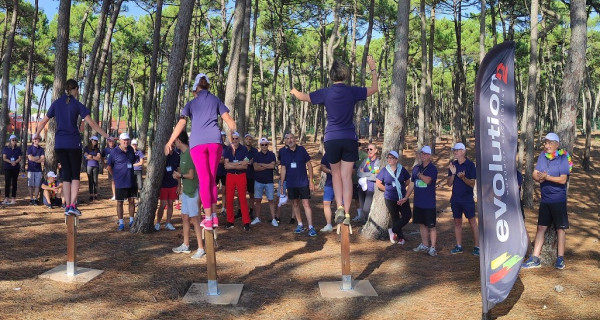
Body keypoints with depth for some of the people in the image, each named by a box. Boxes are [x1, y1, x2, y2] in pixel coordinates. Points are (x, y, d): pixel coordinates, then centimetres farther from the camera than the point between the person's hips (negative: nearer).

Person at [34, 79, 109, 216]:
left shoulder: (56, 103, 7)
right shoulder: (77, 105, -4)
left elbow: (44, 121, 14)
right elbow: (91, 123, -9)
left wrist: (36, 134, 29)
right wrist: (106, 136, -5)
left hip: (59, 144, 4)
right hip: (74, 143, -3)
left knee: (66, 174, 10)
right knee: (75, 175, 3)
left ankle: (67, 206, 8)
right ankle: (73, 205, -9)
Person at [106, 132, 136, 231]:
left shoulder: (130, 149, 5)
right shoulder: (115, 152, -10)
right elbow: (109, 166, -3)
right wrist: (116, 176, 1)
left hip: (131, 181, 5)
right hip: (120, 182, -5)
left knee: (132, 201, 11)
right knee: (120, 202, 4)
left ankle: (131, 221, 22)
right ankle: (121, 223, 12)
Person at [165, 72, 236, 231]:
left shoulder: (191, 103, 16)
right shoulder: (215, 100, 17)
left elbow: (181, 124, 7)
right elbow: (229, 121, 11)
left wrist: (169, 142, 13)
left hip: (197, 142, -1)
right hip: (215, 140, 1)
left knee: (204, 180, -2)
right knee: (212, 178, 9)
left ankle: (208, 218, -2)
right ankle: (214, 216, 9)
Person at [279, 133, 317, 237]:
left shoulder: (301, 150, -3)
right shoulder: (284, 153, 2)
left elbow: (309, 165, 0)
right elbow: (283, 169, 7)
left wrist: (311, 181, -5)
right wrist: (281, 184, 5)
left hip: (303, 182, -3)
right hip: (291, 183, 3)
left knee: (306, 204, -7)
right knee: (295, 204, 10)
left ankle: (310, 227, -5)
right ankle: (300, 225, 22)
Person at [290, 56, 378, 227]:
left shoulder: (326, 93, -4)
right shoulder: (352, 91, -2)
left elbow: (303, 97, 8)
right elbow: (374, 88, 13)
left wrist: (294, 91, 29)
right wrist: (372, 68, 23)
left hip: (332, 139, 0)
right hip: (350, 139, 1)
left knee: (336, 174, 15)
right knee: (347, 176, 3)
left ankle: (339, 207, 0)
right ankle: (347, 213, 1)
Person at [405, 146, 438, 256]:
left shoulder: (432, 168, -10)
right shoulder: (416, 168, 9)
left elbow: (427, 180, -28)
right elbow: (412, 184, 15)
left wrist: (419, 174, -11)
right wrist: (405, 197, 12)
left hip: (429, 203, -6)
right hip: (418, 202, 6)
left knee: (431, 226, 0)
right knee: (421, 224, 15)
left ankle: (432, 248, 7)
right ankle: (424, 245, 28)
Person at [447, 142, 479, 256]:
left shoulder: (470, 165, -7)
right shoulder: (453, 164, 6)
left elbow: (472, 184, -10)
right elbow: (449, 183, 5)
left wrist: (463, 177, -27)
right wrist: (453, 174, -12)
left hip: (467, 198, -5)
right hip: (455, 198, 5)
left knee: (472, 222, -1)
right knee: (457, 222, 10)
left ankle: (477, 246, 4)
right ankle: (459, 246, 18)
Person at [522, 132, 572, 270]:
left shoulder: (563, 158, -10)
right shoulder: (542, 156, 5)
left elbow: (563, 179, -17)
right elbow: (535, 174, 2)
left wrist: (547, 177, -24)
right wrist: (539, 178, -18)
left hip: (558, 200, -5)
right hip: (544, 200, 5)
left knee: (560, 228, 6)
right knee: (541, 228, 7)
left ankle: (560, 258, 16)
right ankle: (535, 259, 11)